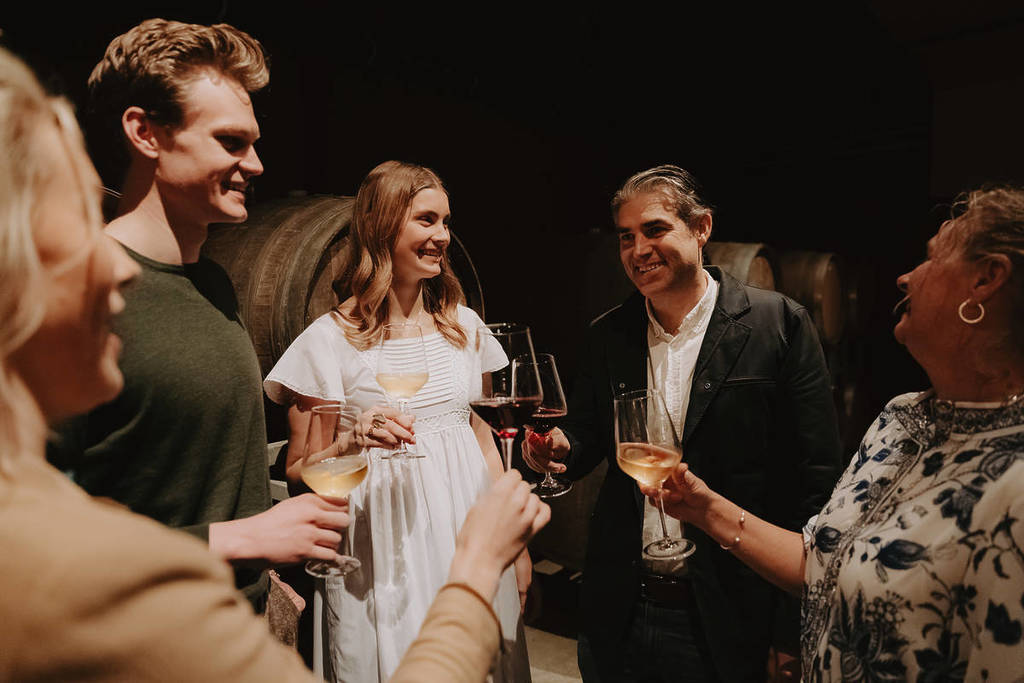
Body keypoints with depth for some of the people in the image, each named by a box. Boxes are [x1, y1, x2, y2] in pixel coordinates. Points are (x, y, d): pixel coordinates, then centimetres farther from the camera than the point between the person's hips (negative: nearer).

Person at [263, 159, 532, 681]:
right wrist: (352, 438, -25)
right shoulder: (332, 340, -9)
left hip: (473, 540, 5)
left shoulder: (463, 324, 6)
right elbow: (299, 468, -4)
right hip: (389, 558, -4)